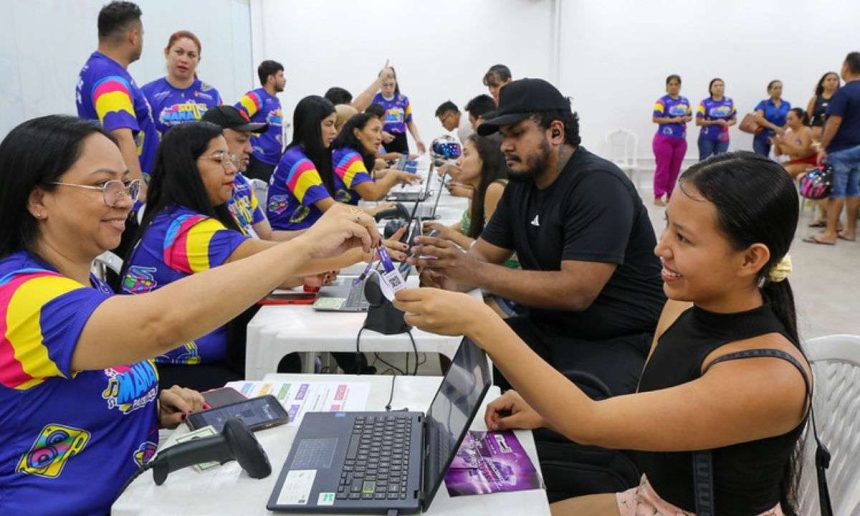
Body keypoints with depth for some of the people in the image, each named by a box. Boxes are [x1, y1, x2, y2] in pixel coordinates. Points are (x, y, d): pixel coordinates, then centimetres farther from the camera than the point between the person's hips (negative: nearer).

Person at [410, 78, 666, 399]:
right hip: (547, 330, 8)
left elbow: (576, 291, -25)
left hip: (622, 342, -7)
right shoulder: (521, 185, 9)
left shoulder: (599, 185, -17)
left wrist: (475, 272, -27)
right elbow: (483, 254, 7)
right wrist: (451, 278, -17)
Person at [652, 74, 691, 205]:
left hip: (680, 140, 6)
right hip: (664, 139, -6)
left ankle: (670, 195, 20)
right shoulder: (662, 101, -8)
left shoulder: (685, 101, 10)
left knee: (675, 169, 9)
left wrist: (686, 118, -4)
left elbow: (689, 116, 19)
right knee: (663, 168, -4)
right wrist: (673, 120, -20)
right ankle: (658, 196, 2)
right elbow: (655, 119, -14)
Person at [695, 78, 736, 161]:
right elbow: (698, 121, -9)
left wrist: (728, 123, -11)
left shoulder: (729, 102, 5)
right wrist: (715, 122, -16)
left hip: (723, 139, 3)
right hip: (707, 138, -3)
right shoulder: (705, 103, -5)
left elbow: (734, 119, 12)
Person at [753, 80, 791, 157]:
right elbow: (758, 118, -10)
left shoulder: (787, 105, 12)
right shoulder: (764, 104, 4)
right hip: (762, 139, -2)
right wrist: (775, 127, -18)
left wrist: (781, 132, -12)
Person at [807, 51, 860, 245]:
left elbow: (834, 122, -20)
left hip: (841, 149, -8)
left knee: (836, 191, -5)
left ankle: (830, 233, -3)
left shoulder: (843, 92, -15)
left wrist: (823, 147, -16)